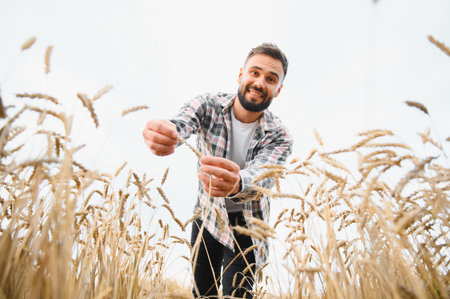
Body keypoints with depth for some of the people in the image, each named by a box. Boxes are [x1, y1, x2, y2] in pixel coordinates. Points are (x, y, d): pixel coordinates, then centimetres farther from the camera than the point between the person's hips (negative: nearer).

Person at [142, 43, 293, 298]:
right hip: (208, 214, 2)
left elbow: (263, 176, -37)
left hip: (246, 223, -1)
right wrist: (162, 133, -59)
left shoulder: (279, 137, -19)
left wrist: (237, 183, -61)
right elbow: (180, 125, -34)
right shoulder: (208, 105, -14)